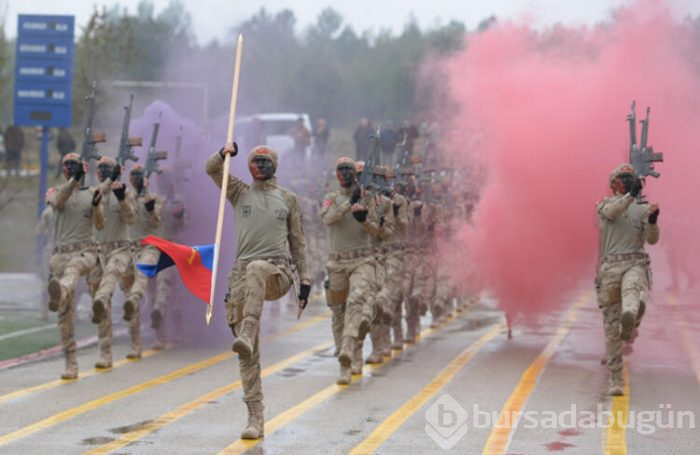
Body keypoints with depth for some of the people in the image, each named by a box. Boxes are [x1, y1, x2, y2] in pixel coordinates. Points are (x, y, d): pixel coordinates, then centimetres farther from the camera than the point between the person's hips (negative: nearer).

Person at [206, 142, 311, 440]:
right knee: (249, 355, -5)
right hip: (242, 274, 1)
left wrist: (304, 279, 13)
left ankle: (246, 336, -55)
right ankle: (255, 419, -4)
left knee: (256, 268, -40)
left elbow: (297, 242, 18)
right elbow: (211, 169, 7)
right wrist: (224, 153, -14)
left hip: (278, 273, -1)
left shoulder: (288, 199, 17)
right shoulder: (240, 193, 17)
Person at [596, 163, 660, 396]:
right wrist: (631, 194, -26)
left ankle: (630, 317, -70)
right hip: (610, 265, 0)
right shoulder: (604, 205, 13)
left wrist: (652, 221, -17)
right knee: (611, 326, -2)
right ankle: (616, 379, 4)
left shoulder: (642, 208, 14)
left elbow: (652, 239, 3)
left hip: (635, 263, 0)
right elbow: (611, 212, -12)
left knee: (632, 288, -38)